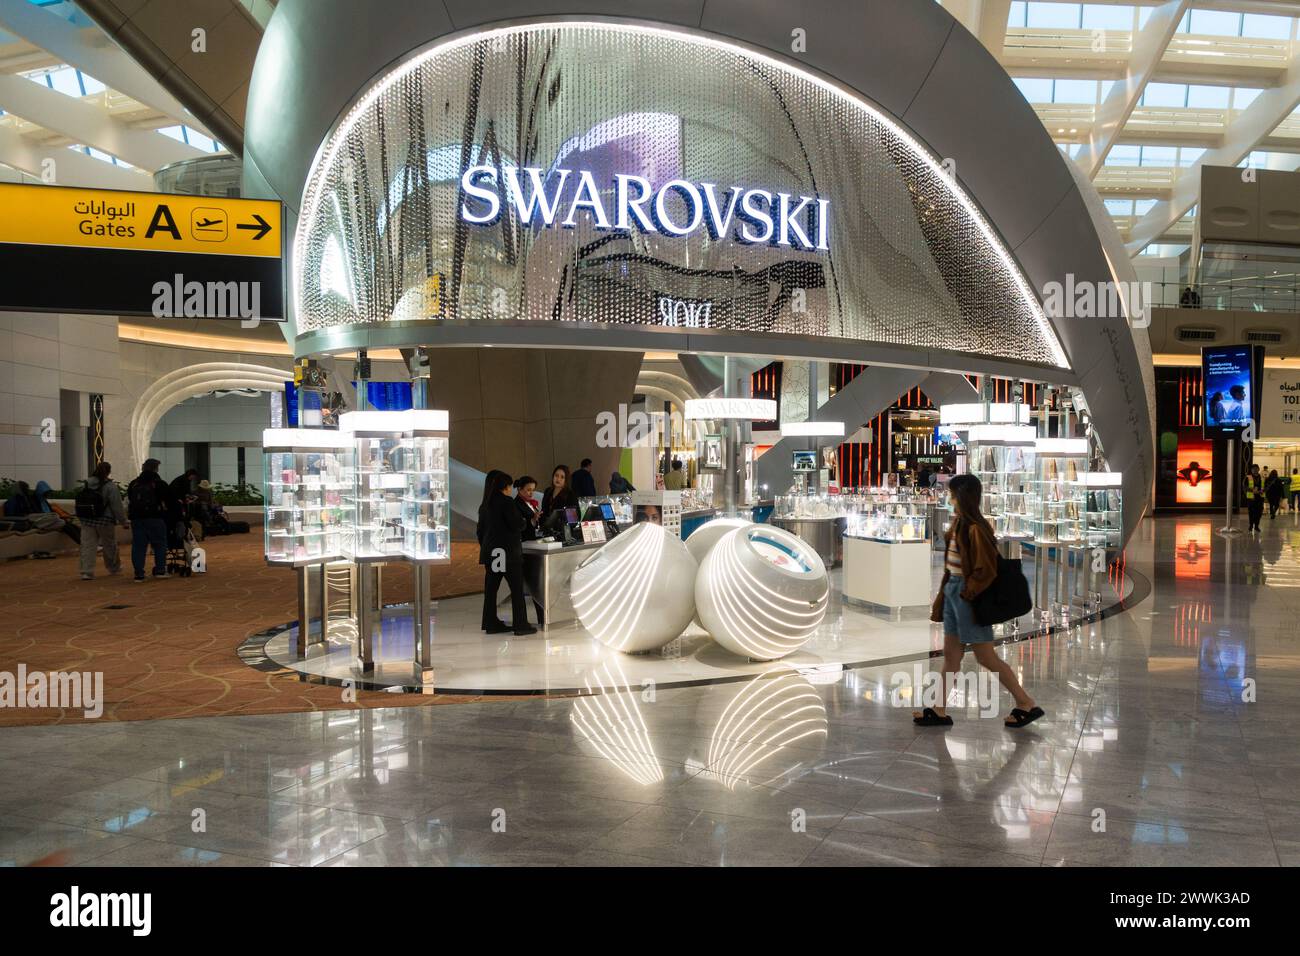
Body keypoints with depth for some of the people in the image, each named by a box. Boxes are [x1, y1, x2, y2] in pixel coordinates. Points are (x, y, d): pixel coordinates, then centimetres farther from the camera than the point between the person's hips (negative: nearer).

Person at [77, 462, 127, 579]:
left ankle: (86, 572, -2)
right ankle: (114, 568, 28)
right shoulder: (110, 487, -12)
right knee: (110, 546, 12)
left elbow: (79, 503, 7)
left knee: (87, 546, 3)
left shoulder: (85, 484, 3)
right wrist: (123, 521, -5)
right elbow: (117, 507, -12)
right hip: (105, 521, -3)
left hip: (87, 520, 4)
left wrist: (81, 518, 16)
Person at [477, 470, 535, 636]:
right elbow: (518, 525, -15)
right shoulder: (506, 502, -12)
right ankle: (520, 625, 0)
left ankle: (491, 623, 13)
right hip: (508, 551, -7)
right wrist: (526, 521, 5)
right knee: (517, 589, -1)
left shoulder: (484, 505, 11)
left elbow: (480, 530, 14)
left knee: (491, 588, 9)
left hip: (490, 552, 8)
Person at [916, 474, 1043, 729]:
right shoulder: (958, 523, 7)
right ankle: (940, 711, 18)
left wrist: (968, 592, -13)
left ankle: (1026, 704, 16)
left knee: (986, 656, 1)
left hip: (968, 597, -9)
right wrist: (946, 591, 14)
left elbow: (987, 570, -20)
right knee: (950, 653, 12)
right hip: (953, 592, 9)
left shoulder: (976, 529, -20)